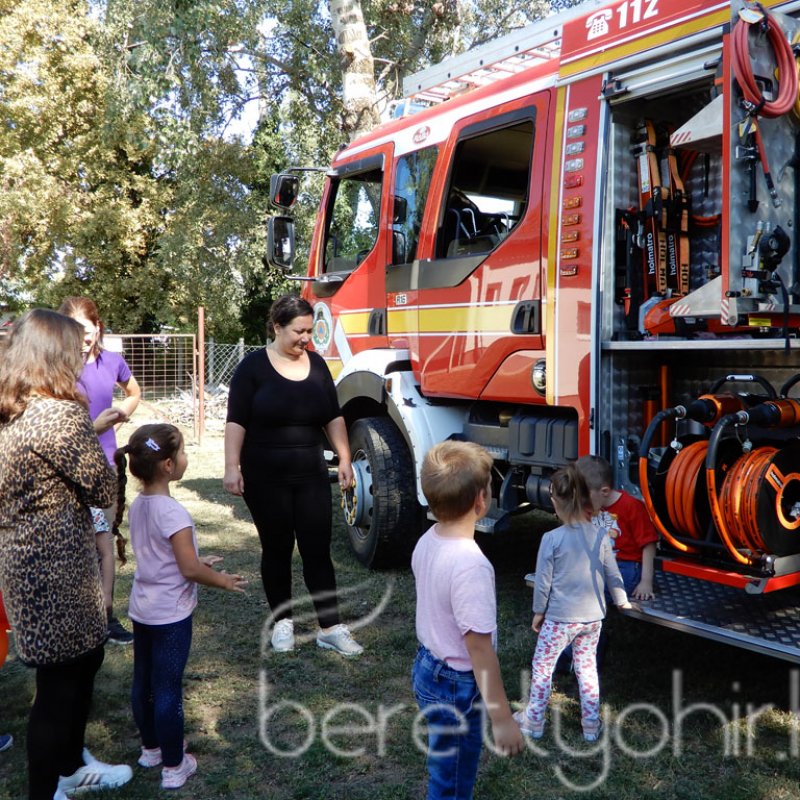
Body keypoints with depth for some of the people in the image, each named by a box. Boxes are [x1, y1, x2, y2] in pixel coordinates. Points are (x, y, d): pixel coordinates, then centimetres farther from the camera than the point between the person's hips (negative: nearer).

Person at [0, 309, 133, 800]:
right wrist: (91, 430, 0)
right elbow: (104, 490, -14)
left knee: (85, 656, 23)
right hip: (56, 566, -10)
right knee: (62, 677, 6)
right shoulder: (60, 415, -21)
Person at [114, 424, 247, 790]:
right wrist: (222, 580, -7)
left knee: (143, 681, 19)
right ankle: (173, 767, 16)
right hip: (170, 614, -8)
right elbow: (189, 570, -22)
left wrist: (197, 561, 15)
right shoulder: (173, 513, -26)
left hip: (142, 608, 8)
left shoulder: (136, 506, 0)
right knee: (168, 689, 3)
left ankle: (151, 748, 38)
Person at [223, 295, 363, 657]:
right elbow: (236, 421, -8)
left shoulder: (316, 364, 6)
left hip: (311, 476, 3)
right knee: (277, 549, 8)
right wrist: (232, 467, -15)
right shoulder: (254, 366, -6)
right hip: (265, 478, -3)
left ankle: (330, 627, 8)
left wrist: (344, 459, 6)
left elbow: (333, 417, 11)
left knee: (318, 550, 2)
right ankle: (282, 621, 24)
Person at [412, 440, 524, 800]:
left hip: (427, 668, 8)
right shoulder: (470, 565, -31)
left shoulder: (426, 543, -5)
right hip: (455, 686, -8)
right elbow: (480, 649, -27)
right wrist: (502, 719, -18)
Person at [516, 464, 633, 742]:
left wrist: (538, 612, 4)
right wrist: (622, 602, 20)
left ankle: (534, 721, 24)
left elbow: (542, 583, -11)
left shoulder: (551, 539, -18)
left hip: (558, 618, -4)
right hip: (592, 617, 4)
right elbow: (613, 576, 2)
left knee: (542, 667, 13)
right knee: (587, 668, 19)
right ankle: (591, 725, 28)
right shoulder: (601, 537, -8)